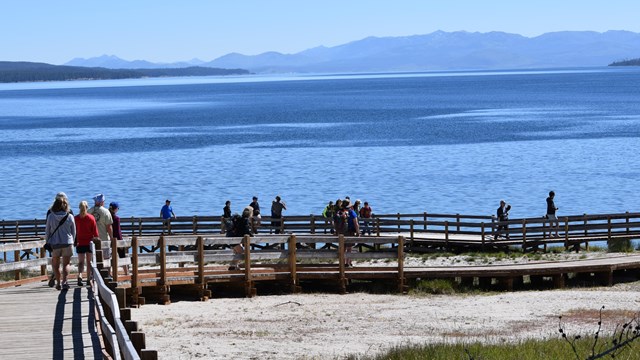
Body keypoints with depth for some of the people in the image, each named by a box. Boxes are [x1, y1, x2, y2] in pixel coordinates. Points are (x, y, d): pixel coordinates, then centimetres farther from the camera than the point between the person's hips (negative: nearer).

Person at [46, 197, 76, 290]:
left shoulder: (50, 216, -5)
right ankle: (64, 281, -15)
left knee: (55, 265, 14)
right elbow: (73, 232, 4)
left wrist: (48, 242, 13)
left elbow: (47, 231, 1)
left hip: (54, 243, 0)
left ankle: (58, 282, 12)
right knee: (66, 264, 4)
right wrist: (71, 241, 18)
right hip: (67, 243, 0)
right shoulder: (70, 217, -4)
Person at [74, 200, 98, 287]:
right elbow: (95, 231, -2)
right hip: (89, 242, 0)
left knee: (81, 261, 0)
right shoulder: (91, 218, -5)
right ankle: (89, 279, 16)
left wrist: (75, 241, 8)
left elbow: (74, 231, 0)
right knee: (89, 261, 11)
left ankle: (80, 276, -24)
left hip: (80, 243, 0)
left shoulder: (76, 218, -4)